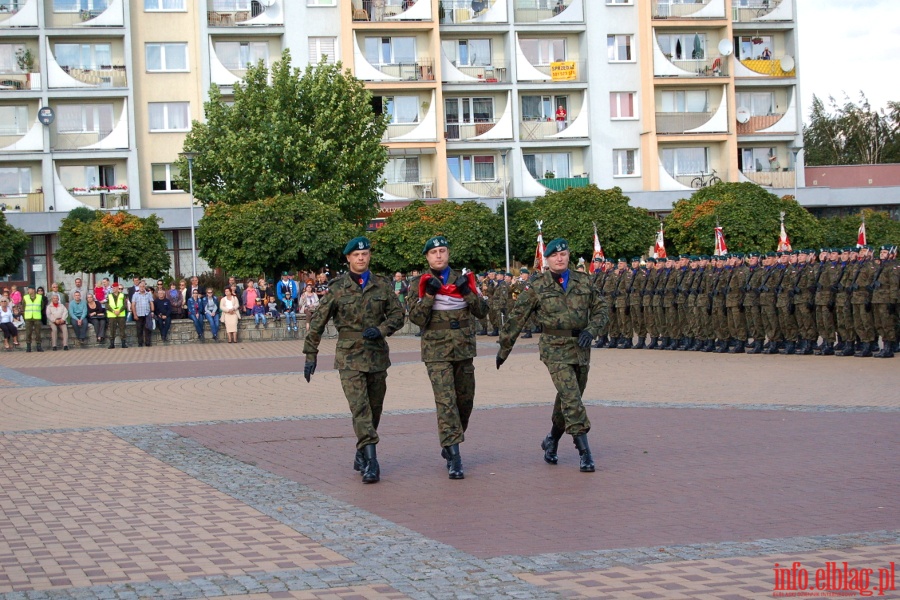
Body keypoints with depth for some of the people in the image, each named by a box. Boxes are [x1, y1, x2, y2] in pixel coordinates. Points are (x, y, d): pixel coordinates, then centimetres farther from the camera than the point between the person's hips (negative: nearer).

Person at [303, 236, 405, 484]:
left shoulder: (382, 286, 6)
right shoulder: (337, 288, 0)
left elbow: (398, 314, 8)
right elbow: (318, 322, 3)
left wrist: (381, 329, -12)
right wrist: (310, 355, 1)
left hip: (377, 355, 3)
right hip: (349, 357, -3)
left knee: (374, 410, 10)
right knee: (360, 408, -14)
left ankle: (361, 456, 27)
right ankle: (370, 462, -20)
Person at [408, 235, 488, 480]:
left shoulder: (464, 278, 8)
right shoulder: (422, 284, 2)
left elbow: (482, 311, 4)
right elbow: (416, 318, -7)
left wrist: (467, 291, -10)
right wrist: (429, 294, -17)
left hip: (463, 349, 4)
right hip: (437, 350, -4)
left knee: (465, 400, 11)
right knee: (446, 401, -14)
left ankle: (449, 444, 32)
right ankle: (454, 458, -17)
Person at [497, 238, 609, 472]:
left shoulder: (583, 282, 7)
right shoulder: (537, 288, -2)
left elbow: (601, 308, 11)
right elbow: (516, 319, 3)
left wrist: (590, 330, -7)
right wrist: (504, 349, 7)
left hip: (581, 349, 4)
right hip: (555, 350, -4)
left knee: (568, 400, 14)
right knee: (572, 399, -15)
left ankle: (552, 441, 37)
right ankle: (584, 453, -15)